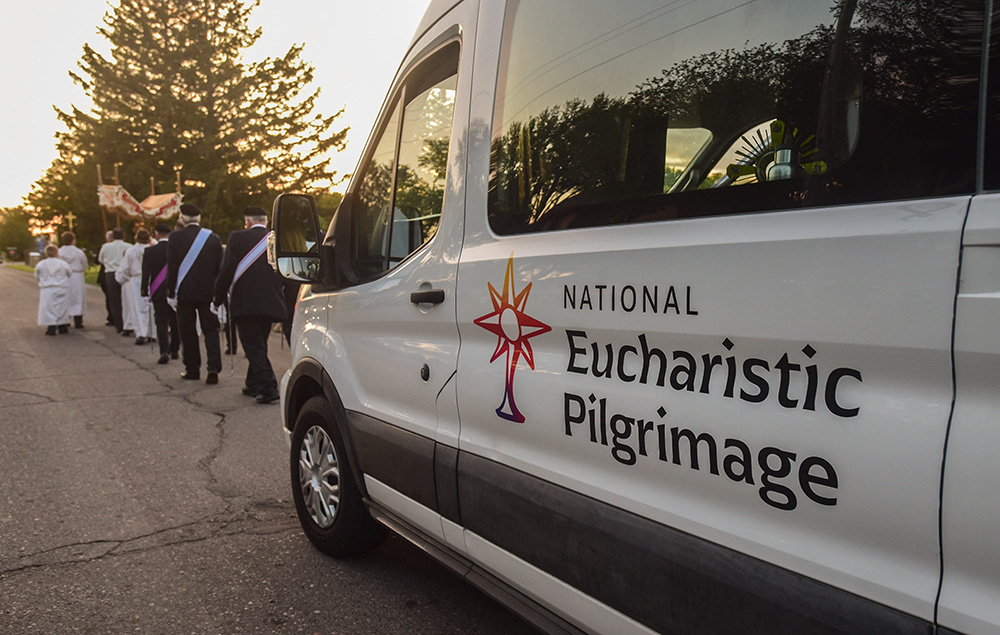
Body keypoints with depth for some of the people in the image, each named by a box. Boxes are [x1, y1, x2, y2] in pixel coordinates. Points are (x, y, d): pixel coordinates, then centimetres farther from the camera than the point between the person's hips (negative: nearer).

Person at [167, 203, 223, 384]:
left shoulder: (175, 237, -6)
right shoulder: (213, 238, 0)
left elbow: (172, 266, -5)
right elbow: (220, 267, 3)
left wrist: (170, 289, 3)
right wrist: (218, 291, 11)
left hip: (185, 291, -1)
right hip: (208, 291, 1)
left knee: (188, 331, 10)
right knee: (211, 330, 4)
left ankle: (192, 369, 16)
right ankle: (213, 368, -9)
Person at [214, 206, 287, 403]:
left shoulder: (237, 238, -4)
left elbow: (226, 271, -6)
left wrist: (219, 297, 5)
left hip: (245, 303, -4)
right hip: (271, 303, 4)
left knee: (253, 347, -1)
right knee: (260, 345, 19)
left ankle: (268, 388, -11)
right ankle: (253, 385, 29)